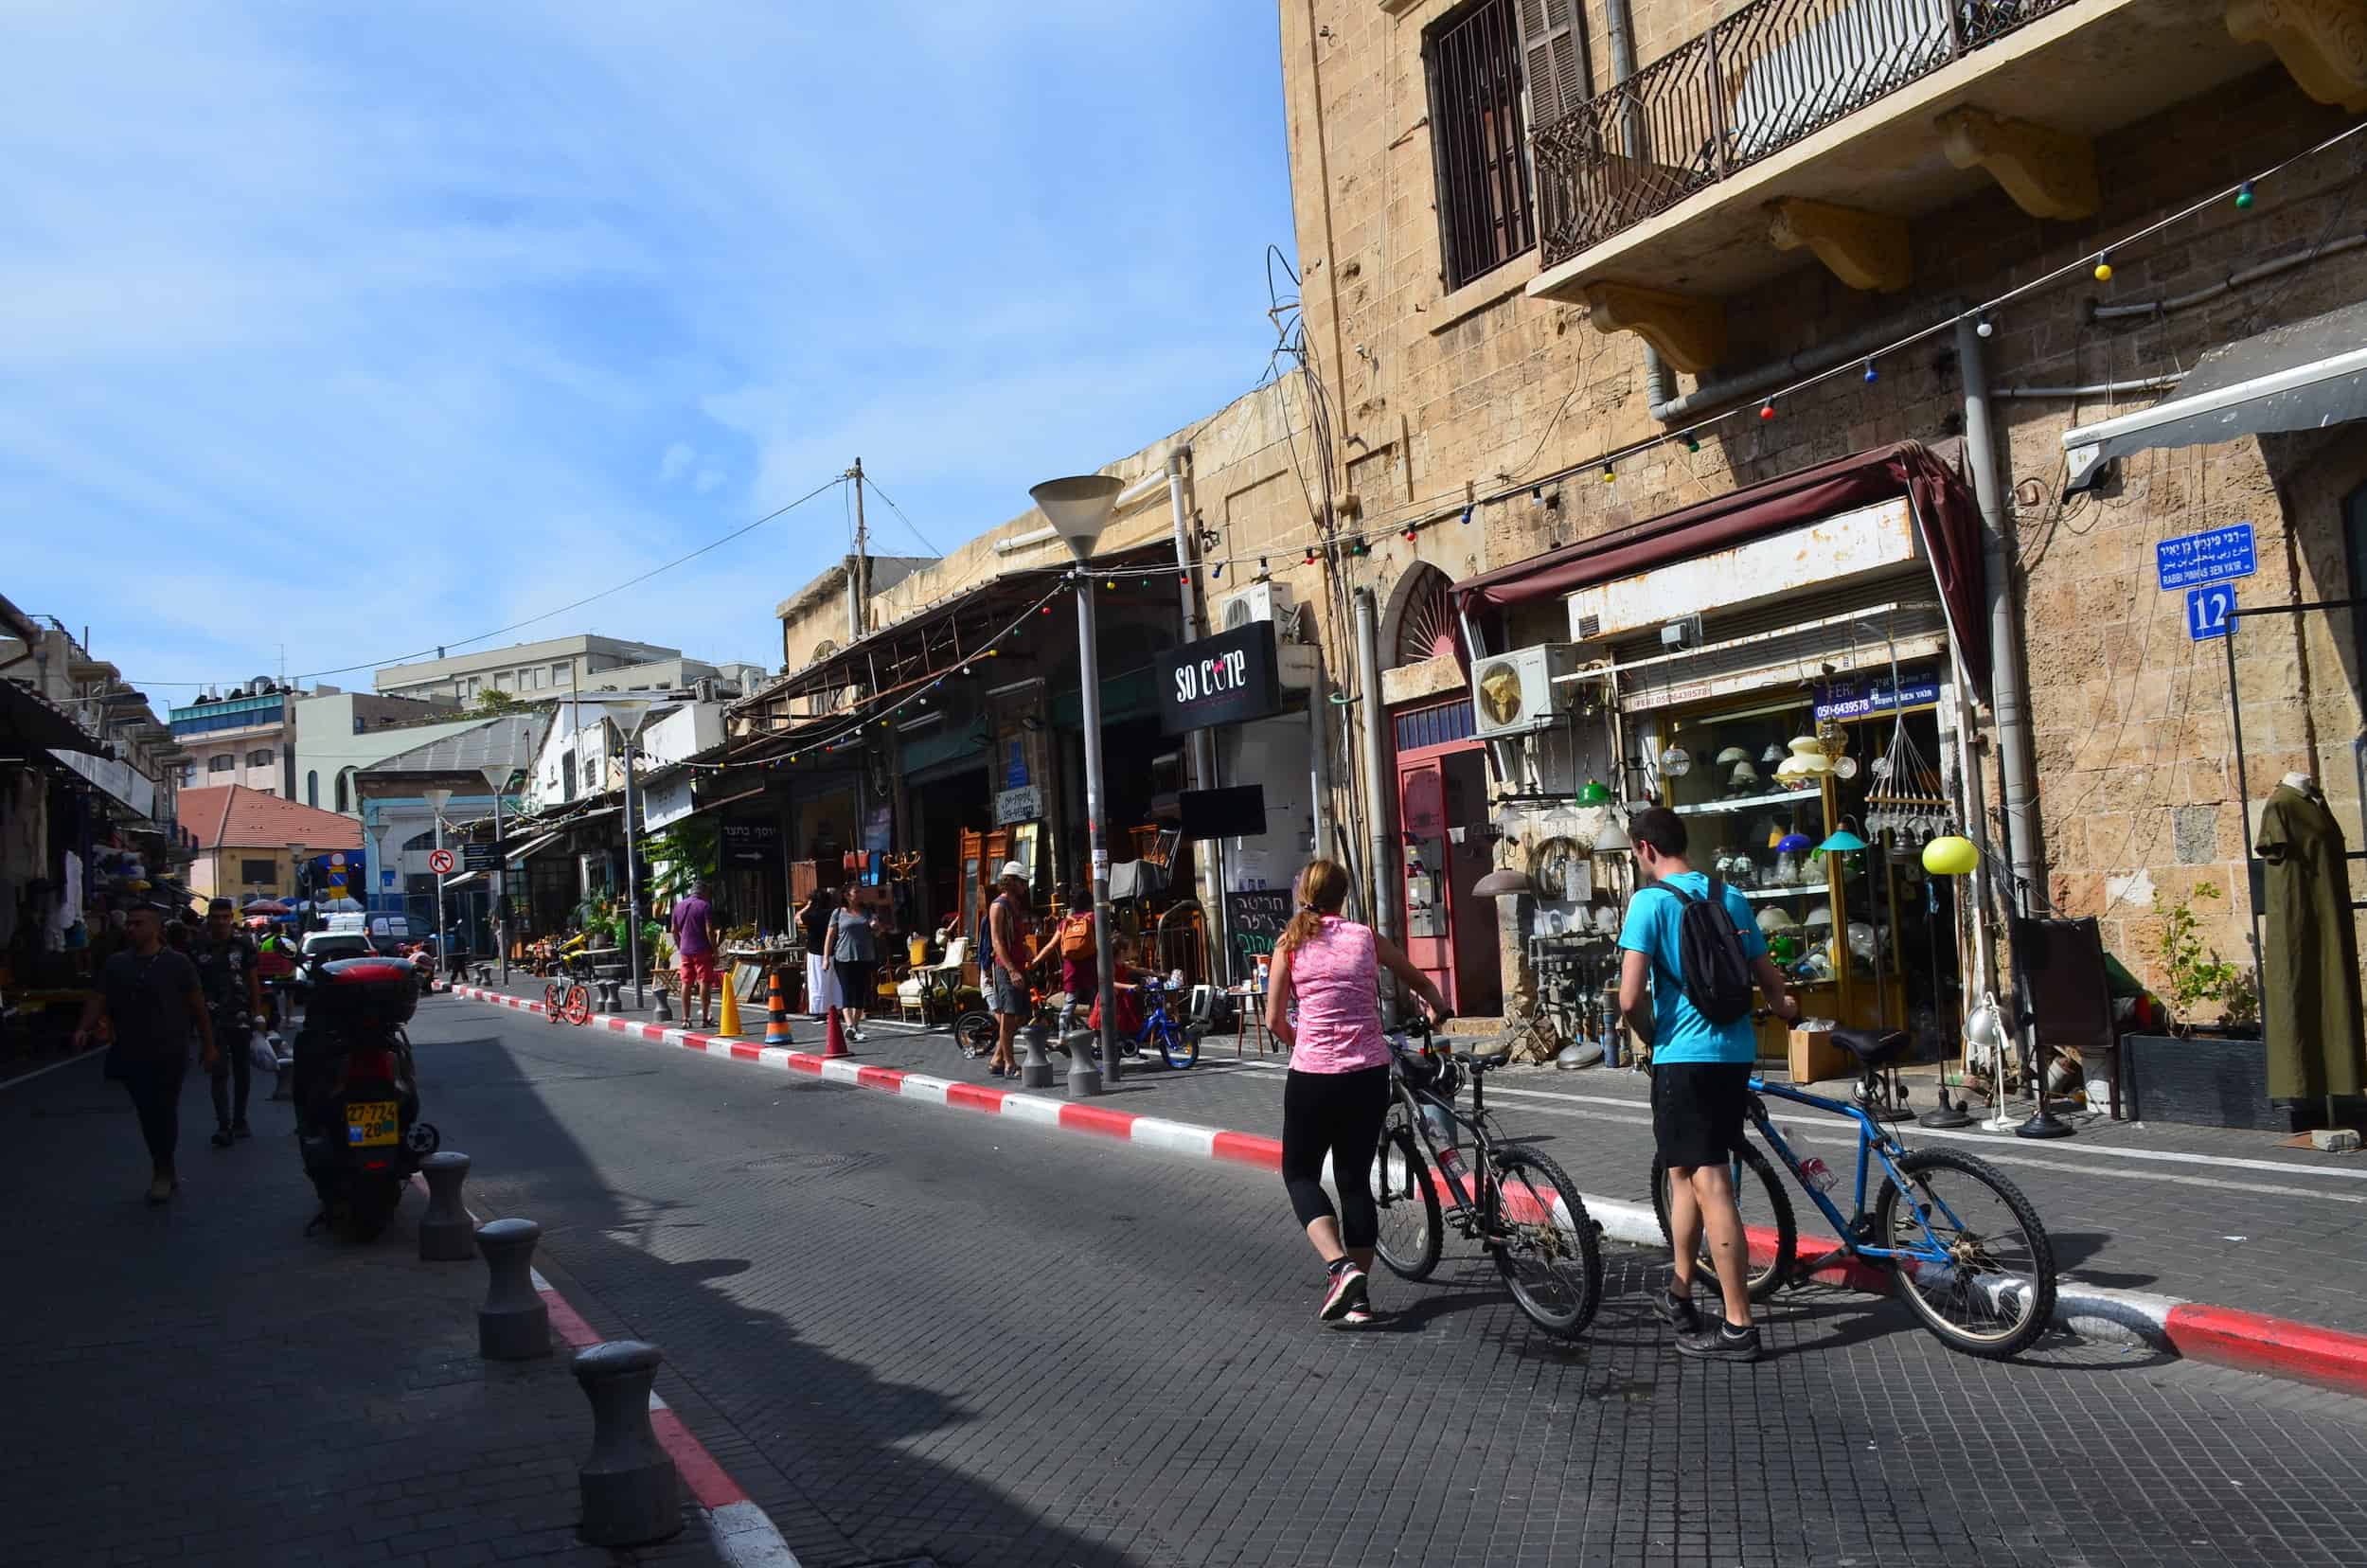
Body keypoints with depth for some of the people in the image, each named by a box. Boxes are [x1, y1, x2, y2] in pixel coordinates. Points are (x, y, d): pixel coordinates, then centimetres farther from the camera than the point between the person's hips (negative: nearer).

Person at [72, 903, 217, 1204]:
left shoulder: (177, 964, -5)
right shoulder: (116, 964, 4)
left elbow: (197, 1006, 0)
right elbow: (99, 1001, 0)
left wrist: (208, 1045, 1)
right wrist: (84, 1028, -20)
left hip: (169, 1054, -3)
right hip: (131, 1054, 3)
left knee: (164, 1113, -1)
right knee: (147, 1115, 10)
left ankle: (162, 1171, 15)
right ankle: (166, 1170, 23)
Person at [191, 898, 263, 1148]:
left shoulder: (243, 943, 0)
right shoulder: (198, 947, -1)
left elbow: (253, 979, 4)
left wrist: (257, 1014, 1)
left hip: (240, 1015, 2)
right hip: (212, 1017, -1)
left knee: (242, 1070, 10)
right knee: (219, 1071, -8)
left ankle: (239, 1120, 23)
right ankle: (224, 1127, -10)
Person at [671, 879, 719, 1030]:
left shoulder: (679, 905, 11)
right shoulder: (705, 906, -7)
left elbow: (674, 930, 13)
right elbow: (709, 931, -13)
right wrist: (715, 951, -9)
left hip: (685, 951, 6)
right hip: (702, 950, -5)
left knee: (686, 984, 9)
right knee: (704, 983, -3)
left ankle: (685, 1018, 10)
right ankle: (705, 1019, -5)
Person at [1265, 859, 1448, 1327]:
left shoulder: (1290, 943, 0)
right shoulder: (1366, 937, 6)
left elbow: (1274, 1021, -1)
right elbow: (1419, 981, 21)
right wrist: (1437, 1010, 42)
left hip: (1312, 1074, -2)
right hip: (1369, 1073, 3)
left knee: (1300, 1172, 14)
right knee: (1356, 1177, 14)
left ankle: (1339, 1266, -8)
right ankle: (1358, 1296, 14)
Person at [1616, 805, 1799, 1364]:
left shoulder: (1650, 901, -10)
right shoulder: (1730, 898, 9)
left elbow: (1630, 998, -17)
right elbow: (1771, 983, 15)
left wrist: (1651, 1038, 3)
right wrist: (1788, 1009, 38)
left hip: (1684, 1057, -7)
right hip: (1735, 1052, 7)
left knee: (1710, 1186, -5)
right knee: (1684, 1169, 20)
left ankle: (1738, 1327, -2)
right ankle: (1679, 1293, 30)